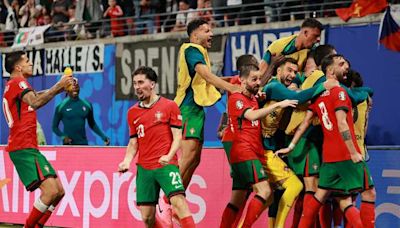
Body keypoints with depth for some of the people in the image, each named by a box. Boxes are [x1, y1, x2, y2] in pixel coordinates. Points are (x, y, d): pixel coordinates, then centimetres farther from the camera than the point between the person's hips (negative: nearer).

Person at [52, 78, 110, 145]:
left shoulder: (87, 105, 7)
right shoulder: (61, 106, -2)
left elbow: (92, 124, 18)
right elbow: (54, 127, 4)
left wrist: (103, 137, 7)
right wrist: (63, 136, -14)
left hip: (83, 144, 3)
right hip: (68, 145, -3)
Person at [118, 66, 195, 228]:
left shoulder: (169, 106, 1)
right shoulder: (132, 112, 14)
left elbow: (177, 136, -2)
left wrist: (169, 156, -18)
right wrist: (127, 161, 0)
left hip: (166, 165, -4)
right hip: (144, 169, 4)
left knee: (178, 202, -23)